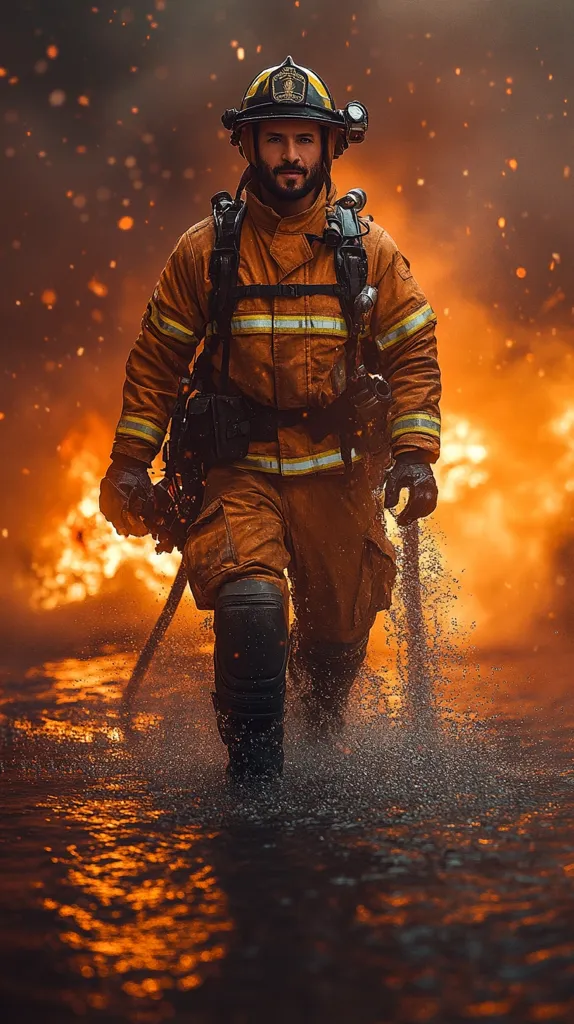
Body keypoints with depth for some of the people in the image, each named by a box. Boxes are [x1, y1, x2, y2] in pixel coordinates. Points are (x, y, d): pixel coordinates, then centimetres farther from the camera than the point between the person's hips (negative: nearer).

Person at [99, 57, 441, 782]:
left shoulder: (368, 249, 2)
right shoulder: (204, 250, 0)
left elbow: (413, 354, 4)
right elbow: (157, 359, 6)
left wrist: (414, 455, -7)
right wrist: (130, 462, 2)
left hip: (337, 472, 2)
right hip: (237, 469, -1)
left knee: (338, 634, 10)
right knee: (248, 603, -23)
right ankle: (253, 776, -12)